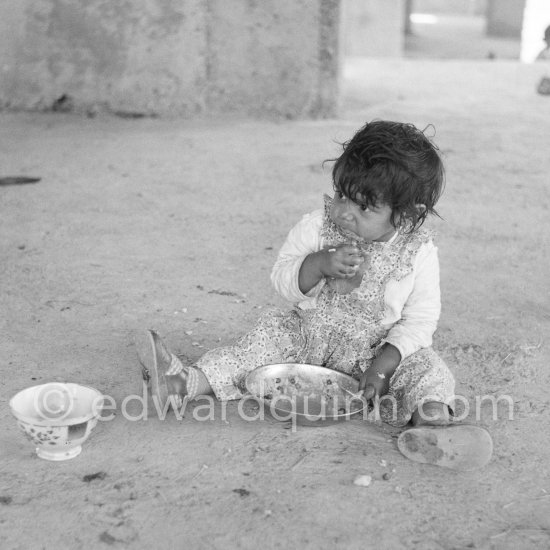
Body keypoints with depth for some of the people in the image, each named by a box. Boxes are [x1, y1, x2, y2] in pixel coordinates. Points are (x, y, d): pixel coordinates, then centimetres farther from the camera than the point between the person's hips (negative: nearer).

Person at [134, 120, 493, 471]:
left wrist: (384, 363, -24)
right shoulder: (317, 227, -10)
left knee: (426, 367, -23)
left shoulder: (420, 252, -13)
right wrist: (321, 263, -30)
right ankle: (186, 382, -24)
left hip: (378, 349, -1)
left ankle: (434, 421, -52)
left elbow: (420, 319, -11)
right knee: (272, 333, -17)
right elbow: (282, 280, -10)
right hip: (309, 335, 2)